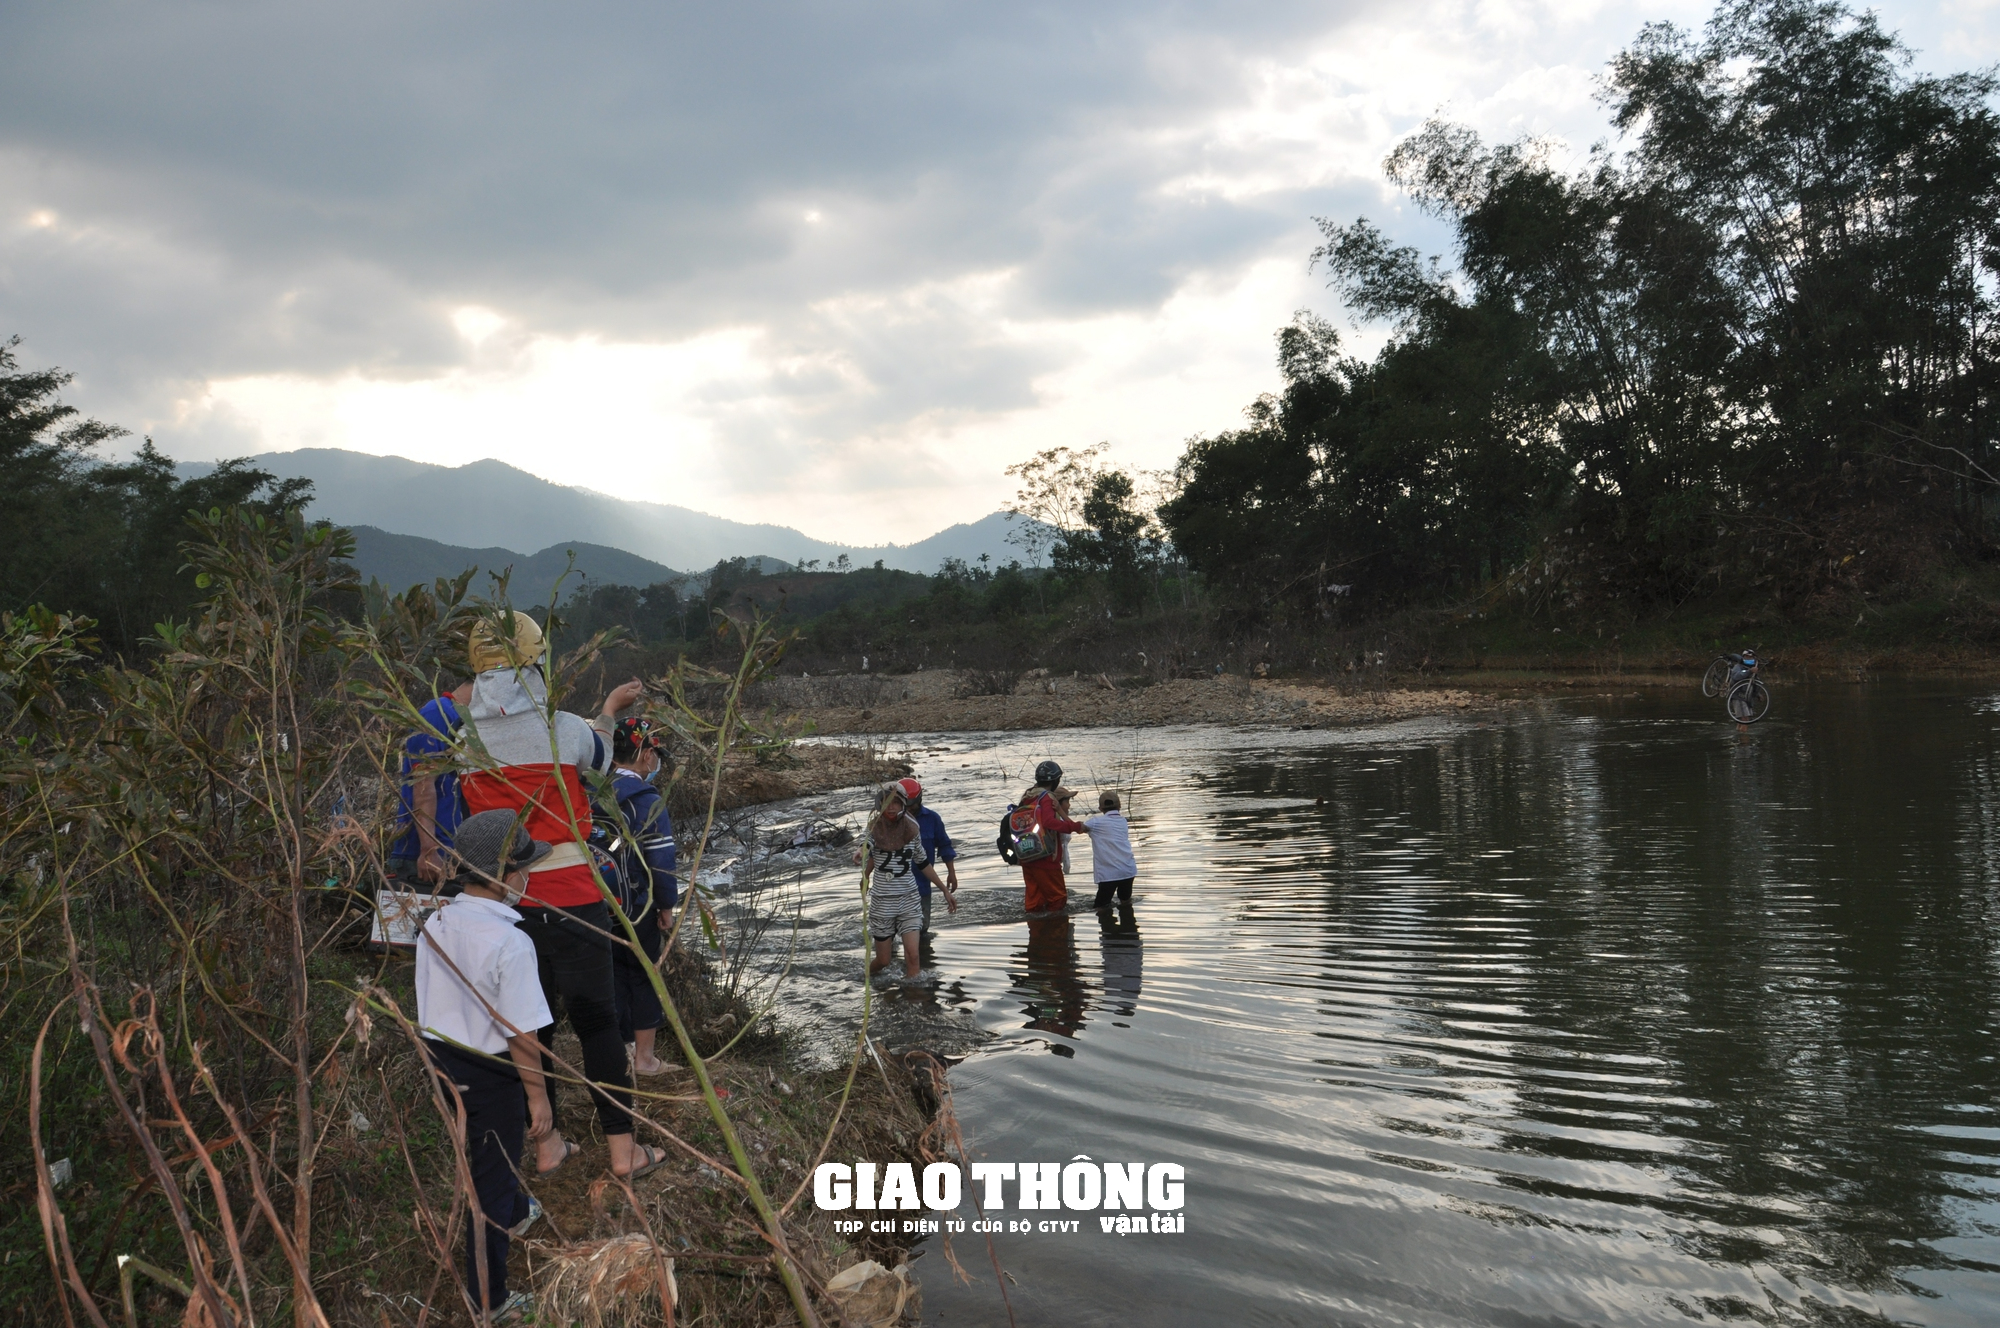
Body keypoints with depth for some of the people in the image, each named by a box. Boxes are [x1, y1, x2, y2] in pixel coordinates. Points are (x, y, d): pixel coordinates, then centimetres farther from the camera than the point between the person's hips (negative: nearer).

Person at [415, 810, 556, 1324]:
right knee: (491, 1177, 7)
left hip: (443, 1058, 8)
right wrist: (538, 1094, -12)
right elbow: (522, 1033, -23)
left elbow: (429, 1006, 8)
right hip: (492, 1072, -8)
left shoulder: (434, 925, -4)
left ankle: (514, 1213, 60)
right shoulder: (509, 943, -27)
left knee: (481, 1156, 31)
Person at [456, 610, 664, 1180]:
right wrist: (610, 707, 32)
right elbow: (600, 758, 12)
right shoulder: (562, 729, -10)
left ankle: (547, 1144, 25)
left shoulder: (461, 736, -1)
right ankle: (622, 1148, 13)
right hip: (570, 896, -4)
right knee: (596, 1020, 6)